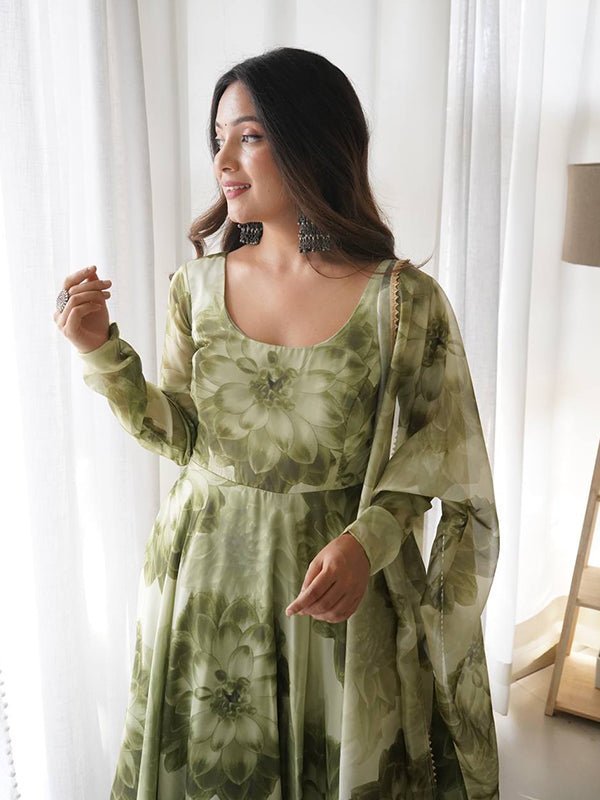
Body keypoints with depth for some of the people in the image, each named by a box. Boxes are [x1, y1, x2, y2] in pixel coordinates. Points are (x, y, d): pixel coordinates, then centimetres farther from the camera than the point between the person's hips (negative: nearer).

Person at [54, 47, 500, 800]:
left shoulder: (404, 300, -16)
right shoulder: (198, 285, -5)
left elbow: (425, 459, -7)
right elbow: (179, 434, 2)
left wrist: (368, 540, -24)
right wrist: (101, 351, -11)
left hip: (337, 579, -2)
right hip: (207, 571, 3)